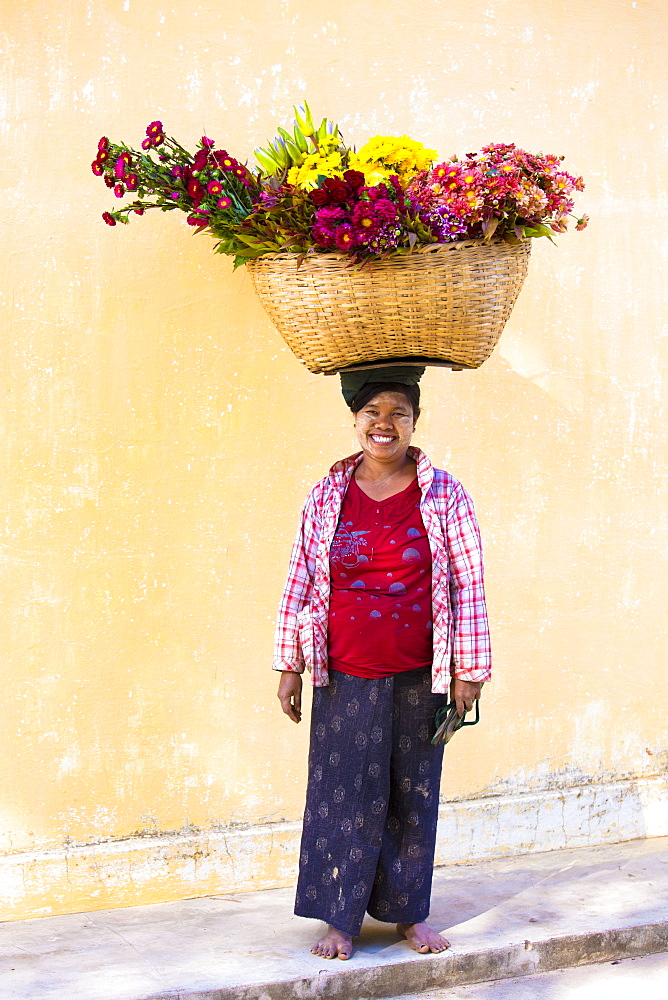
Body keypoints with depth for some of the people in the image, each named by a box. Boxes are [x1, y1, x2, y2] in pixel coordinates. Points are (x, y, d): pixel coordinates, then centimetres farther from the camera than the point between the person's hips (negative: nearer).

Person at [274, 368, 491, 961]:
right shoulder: (327, 496, 2)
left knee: (414, 795, 10)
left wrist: (468, 669, -4)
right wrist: (290, 665, 4)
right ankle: (341, 920, 15)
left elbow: (469, 585, -1)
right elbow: (300, 581, 6)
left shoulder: (445, 496, -2)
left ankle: (409, 913, 23)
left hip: (419, 678, 0)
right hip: (345, 677, 1)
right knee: (343, 792, 4)